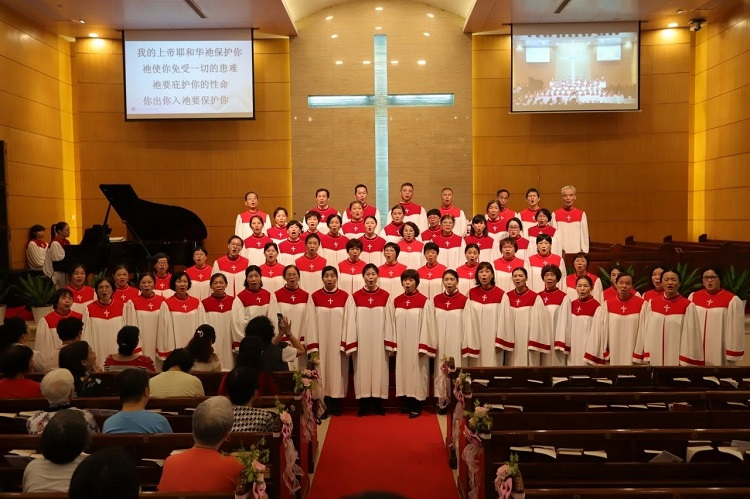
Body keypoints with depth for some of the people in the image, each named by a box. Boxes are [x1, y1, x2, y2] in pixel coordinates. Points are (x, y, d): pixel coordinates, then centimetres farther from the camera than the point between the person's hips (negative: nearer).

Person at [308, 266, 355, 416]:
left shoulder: (345, 297, 0)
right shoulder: (315, 297, 1)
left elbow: (349, 321, -3)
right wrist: (312, 346, -8)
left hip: (338, 343, 0)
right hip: (321, 343, 0)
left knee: (337, 372, 5)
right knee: (322, 373, 4)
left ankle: (336, 405, 17)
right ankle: (323, 407, 15)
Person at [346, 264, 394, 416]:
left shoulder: (385, 296, 1)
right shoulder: (356, 296, 1)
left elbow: (389, 320, 0)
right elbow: (352, 320, 0)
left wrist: (389, 343, -5)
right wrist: (351, 342, -6)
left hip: (379, 341, 0)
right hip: (361, 341, 0)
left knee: (379, 368, 3)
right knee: (363, 369, 3)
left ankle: (378, 403, 13)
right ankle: (364, 404, 11)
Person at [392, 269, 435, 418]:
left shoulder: (424, 301, -8)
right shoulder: (396, 301, 5)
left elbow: (427, 325, -10)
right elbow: (394, 324, 7)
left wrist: (423, 347, -13)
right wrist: (394, 344, 4)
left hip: (416, 345, -4)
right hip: (401, 344, 4)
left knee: (417, 373, 2)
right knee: (404, 372, 10)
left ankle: (416, 407, 12)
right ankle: (407, 403, 23)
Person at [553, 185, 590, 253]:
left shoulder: (581, 214, 5)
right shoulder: (555, 215, 3)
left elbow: (584, 235, 5)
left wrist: (584, 252, -2)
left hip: (577, 252, 1)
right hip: (560, 252, -1)